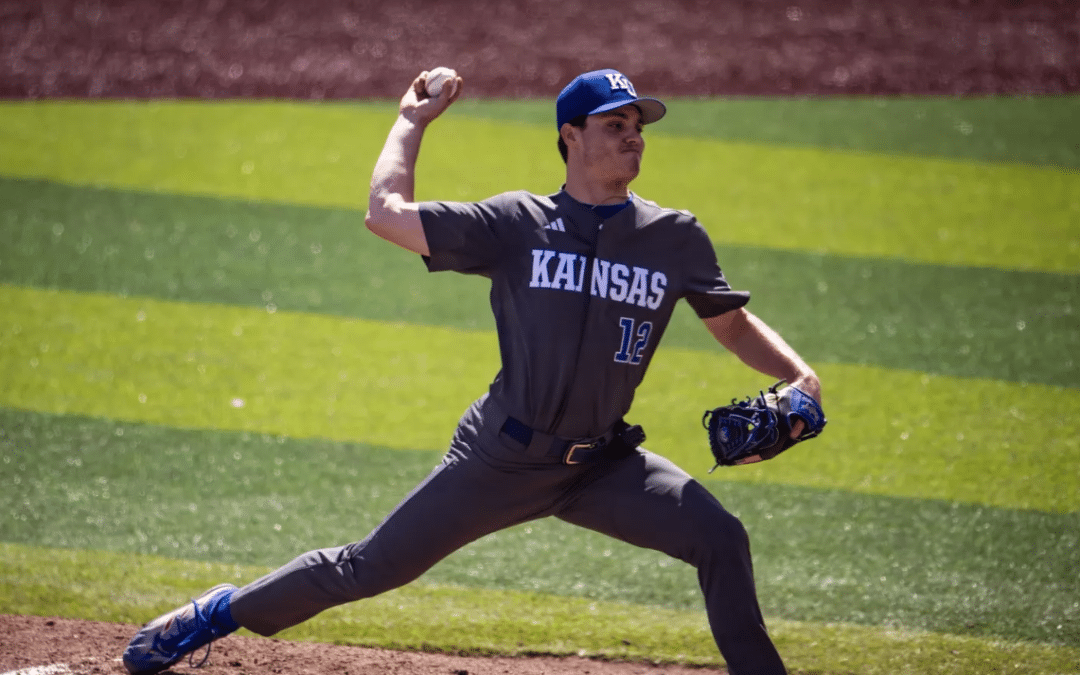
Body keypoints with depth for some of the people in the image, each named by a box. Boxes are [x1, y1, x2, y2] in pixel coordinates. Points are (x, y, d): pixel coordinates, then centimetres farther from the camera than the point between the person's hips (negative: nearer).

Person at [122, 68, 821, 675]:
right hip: (504, 456, -2)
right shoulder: (519, 223, -4)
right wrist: (412, 121, 6)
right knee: (372, 567, 2)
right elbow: (387, 212, -6)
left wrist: (800, 376, -9)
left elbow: (735, 323, 9)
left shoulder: (676, 236, 2)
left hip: (603, 464, 2)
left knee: (721, 539, -18)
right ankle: (221, 613, 21)